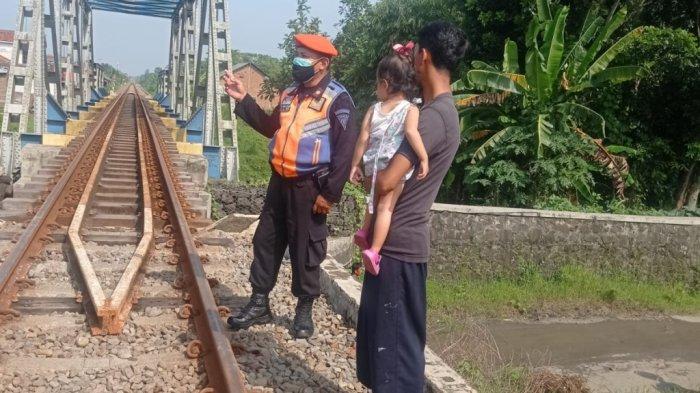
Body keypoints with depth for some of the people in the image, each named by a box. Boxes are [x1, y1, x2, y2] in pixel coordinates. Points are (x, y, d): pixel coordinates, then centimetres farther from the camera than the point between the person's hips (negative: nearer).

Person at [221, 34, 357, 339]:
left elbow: (345, 150, -16)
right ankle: (259, 304, 25)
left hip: (309, 187, -7)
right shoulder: (290, 94, 12)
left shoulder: (337, 99, -12)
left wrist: (330, 193, -19)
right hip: (280, 182, 7)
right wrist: (243, 99, 12)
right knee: (265, 242, 12)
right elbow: (270, 127, 22)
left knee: (305, 251, 3)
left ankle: (304, 311, 19)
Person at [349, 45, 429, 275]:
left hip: (372, 167, 4)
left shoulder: (374, 110, 9)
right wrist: (424, 158, -16)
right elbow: (411, 132, -18)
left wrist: (355, 165, 11)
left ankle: (364, 231, 23)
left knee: (375, 201, 29)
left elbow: (363, 139, 6)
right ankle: (373, 250, -14)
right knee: (385, 207, -5)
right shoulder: (410, 109, -1)